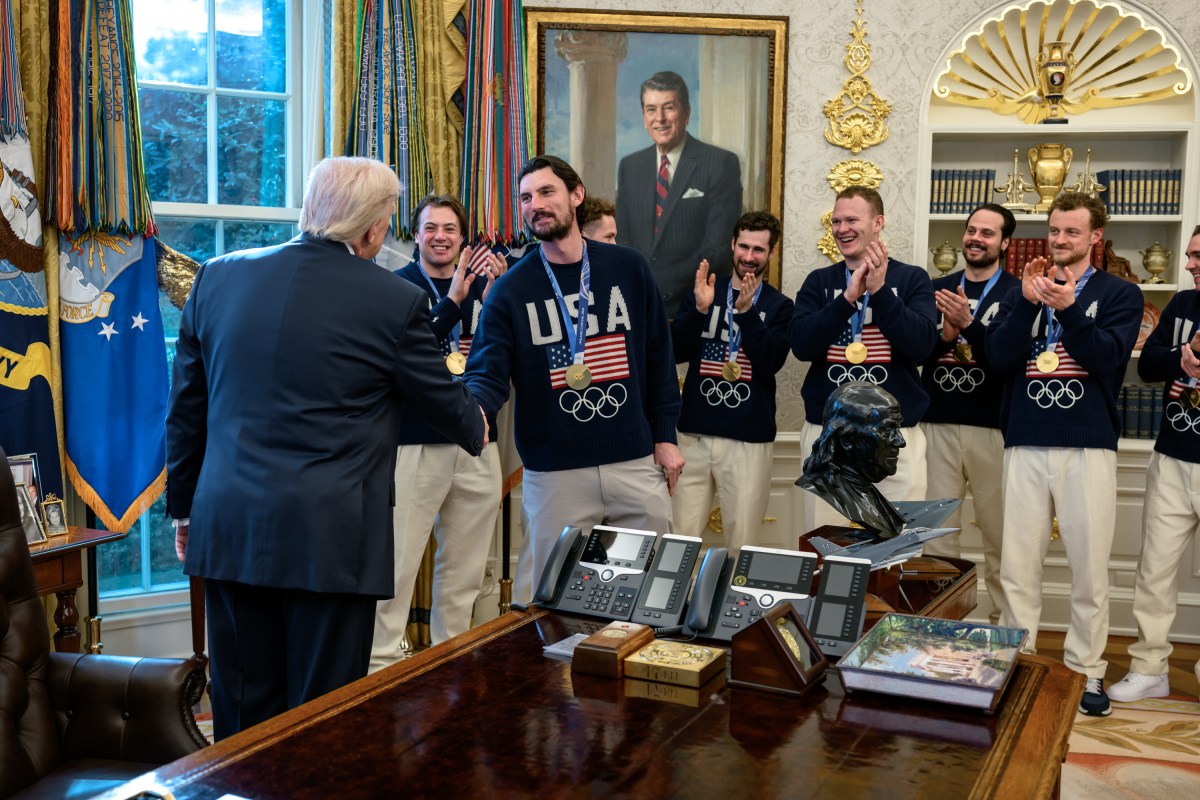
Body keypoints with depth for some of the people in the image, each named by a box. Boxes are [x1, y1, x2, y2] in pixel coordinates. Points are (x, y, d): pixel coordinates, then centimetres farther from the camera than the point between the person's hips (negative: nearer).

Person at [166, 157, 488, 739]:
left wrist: (184, 509, 22)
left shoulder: (216, 277, 5)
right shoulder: (395, 301, -7)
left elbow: (185, 409, 12)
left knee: (243, 714, 13)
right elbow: (444, 401, 7)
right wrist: (476, 429, 30)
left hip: (228, 530, 4)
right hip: (332, 538, -4)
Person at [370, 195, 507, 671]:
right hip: (417, 442, -5)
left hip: (476, 442, 5)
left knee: (465, 567, 13)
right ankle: (382, 660, 4)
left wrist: (494, 299, -11)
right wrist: (454, 300, -20)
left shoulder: (482, 284, 11)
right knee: (398, 560, -8)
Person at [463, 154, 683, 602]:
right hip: (554, 472, -2)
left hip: (636, 463, 2)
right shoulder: (511, 289, 0)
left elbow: (658, 356, 10)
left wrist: (665, 436, 6)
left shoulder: (628, 269, 5)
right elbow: (487, 374, -7)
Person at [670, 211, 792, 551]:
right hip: (694, 434, 1)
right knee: (681, 540, 1)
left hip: (749, 439, -1)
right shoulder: (702, 292, 10)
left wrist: (746, 311, -19)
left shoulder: (779, 305, 5)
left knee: (742, 546, 2)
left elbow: (771, 362, -9)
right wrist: (700, 309, -14)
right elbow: (675, 352, 1)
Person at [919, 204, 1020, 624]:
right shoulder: (937, 288, 12)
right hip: (937, 424, 3)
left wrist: (968, 325, -23)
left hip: (993, 428, -3)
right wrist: (944, 337, -12)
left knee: (999, 534, 3)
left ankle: (1005, 622, 16)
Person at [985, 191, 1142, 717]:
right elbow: (999, 356, -1)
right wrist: (1028, 302, -13)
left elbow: (1108, 358, -8)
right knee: (1017, 565, 2)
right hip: (1026, 444, 2)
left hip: (1089, 445, -2)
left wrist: (1068, 309, -20)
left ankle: (1086, 670, 12)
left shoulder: (1120, 295, 8)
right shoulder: (1022, 291, 13)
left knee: (1089, 567, 1)